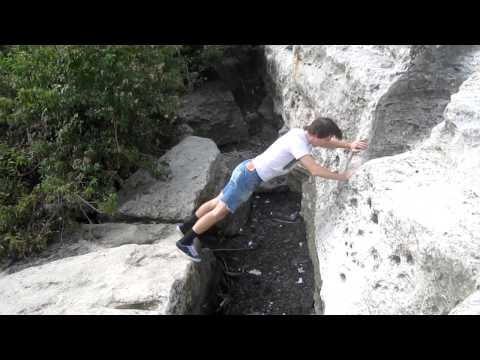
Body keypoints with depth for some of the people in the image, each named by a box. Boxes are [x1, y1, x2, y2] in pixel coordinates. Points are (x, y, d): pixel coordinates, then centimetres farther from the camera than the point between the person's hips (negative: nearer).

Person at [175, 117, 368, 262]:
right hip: (249, 176, -9)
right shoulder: (297, 141, -26)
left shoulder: (304, 133, 2)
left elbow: (327, 142, 14)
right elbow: (314, 170, -30)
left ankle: (186, 226, 37)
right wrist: (342, 176, -21)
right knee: (220, 211, 3)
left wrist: (350, 145, -1)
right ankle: (185, 241, 17)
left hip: (248, 170, 9)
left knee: (219, 202, 21)